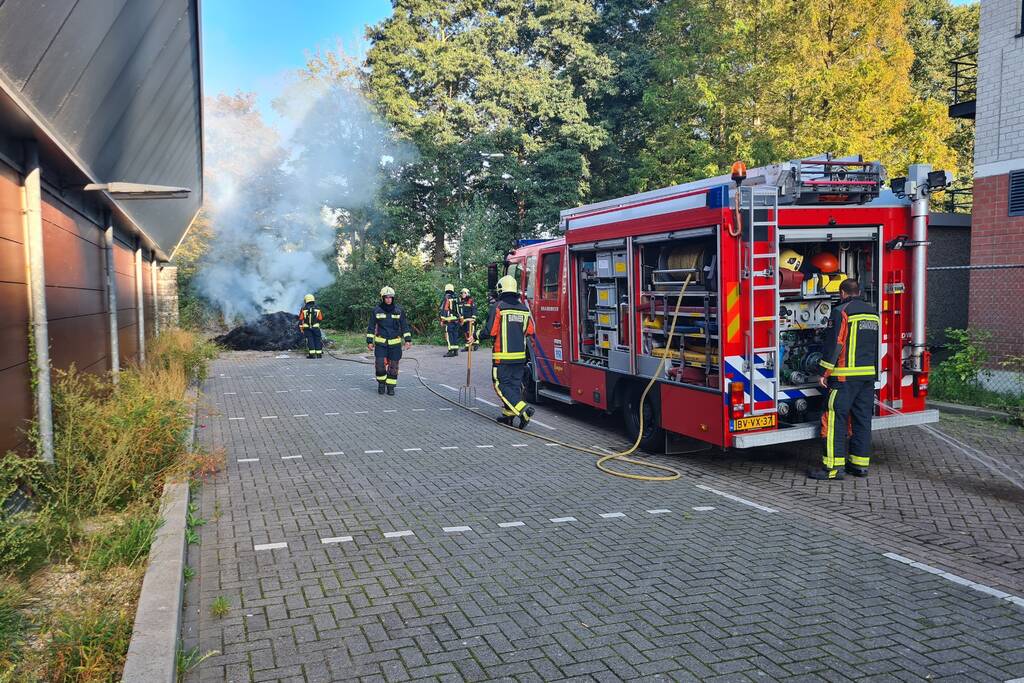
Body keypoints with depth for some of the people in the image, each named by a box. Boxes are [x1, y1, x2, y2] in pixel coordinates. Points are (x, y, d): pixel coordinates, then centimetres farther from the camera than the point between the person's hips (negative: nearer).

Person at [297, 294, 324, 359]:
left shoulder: (303, 309, -2)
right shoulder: (317, 309, 1)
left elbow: (300, 319, -1)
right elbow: (320, 319, 4)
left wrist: (301, 328, 6)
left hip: (307, 328, 0)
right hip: (316, 327, 0)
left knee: (310, 340, 1)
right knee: (317, 339, 7)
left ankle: (311, 354, -4)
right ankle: (319, 354, 6)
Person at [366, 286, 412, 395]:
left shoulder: (399, 310, 2)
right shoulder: (376, 310, 0)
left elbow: (404, 326, 6)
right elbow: (371, 327, 5)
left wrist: (408, 340, -1)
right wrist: (369, 341, 1)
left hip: (395, 343, 1)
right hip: (380, 342, -1)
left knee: (393, 366, 1)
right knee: (380, 365, -8)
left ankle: (391, 386, 15)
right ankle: (381, 383, 17)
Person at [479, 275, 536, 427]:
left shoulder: (498, 307, -10)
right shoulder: (524, 308, 7)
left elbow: (490, 331, -12)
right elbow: (530, 331, 10)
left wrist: (478, 334, 8)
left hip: (503, 356, -5)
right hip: (520, 355, 6)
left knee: (502, 385, 0)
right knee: (515, 384, 13)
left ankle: (523, 409, -15)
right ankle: (508, 415, 17)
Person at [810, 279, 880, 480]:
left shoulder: (841, 312, -8)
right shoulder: (873, 312, 16)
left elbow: (834, 344, -13)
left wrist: (825, 373, -9)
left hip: (845, 375, -8)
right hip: (868, 374, 8)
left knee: (835, 418, -6)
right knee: (863, 418, 11)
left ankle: (834, 466, -8)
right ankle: (861, 463, 16)